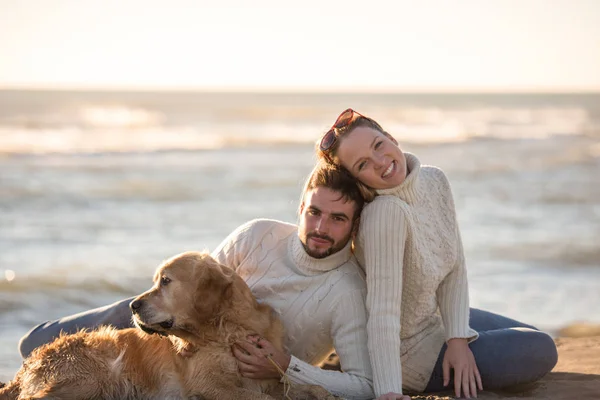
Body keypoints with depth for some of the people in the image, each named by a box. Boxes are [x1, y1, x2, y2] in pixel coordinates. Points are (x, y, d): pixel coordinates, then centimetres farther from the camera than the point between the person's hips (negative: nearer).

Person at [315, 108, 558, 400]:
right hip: (410, 352, -8)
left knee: (535, 339, 25)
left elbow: (455, 269, -5)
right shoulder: (386, 212, -35)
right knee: (542, 351, -3)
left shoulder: (434, 180, -11)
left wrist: (458, 338, -16)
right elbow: (383, 313, -39)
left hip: (435, 316, 8)